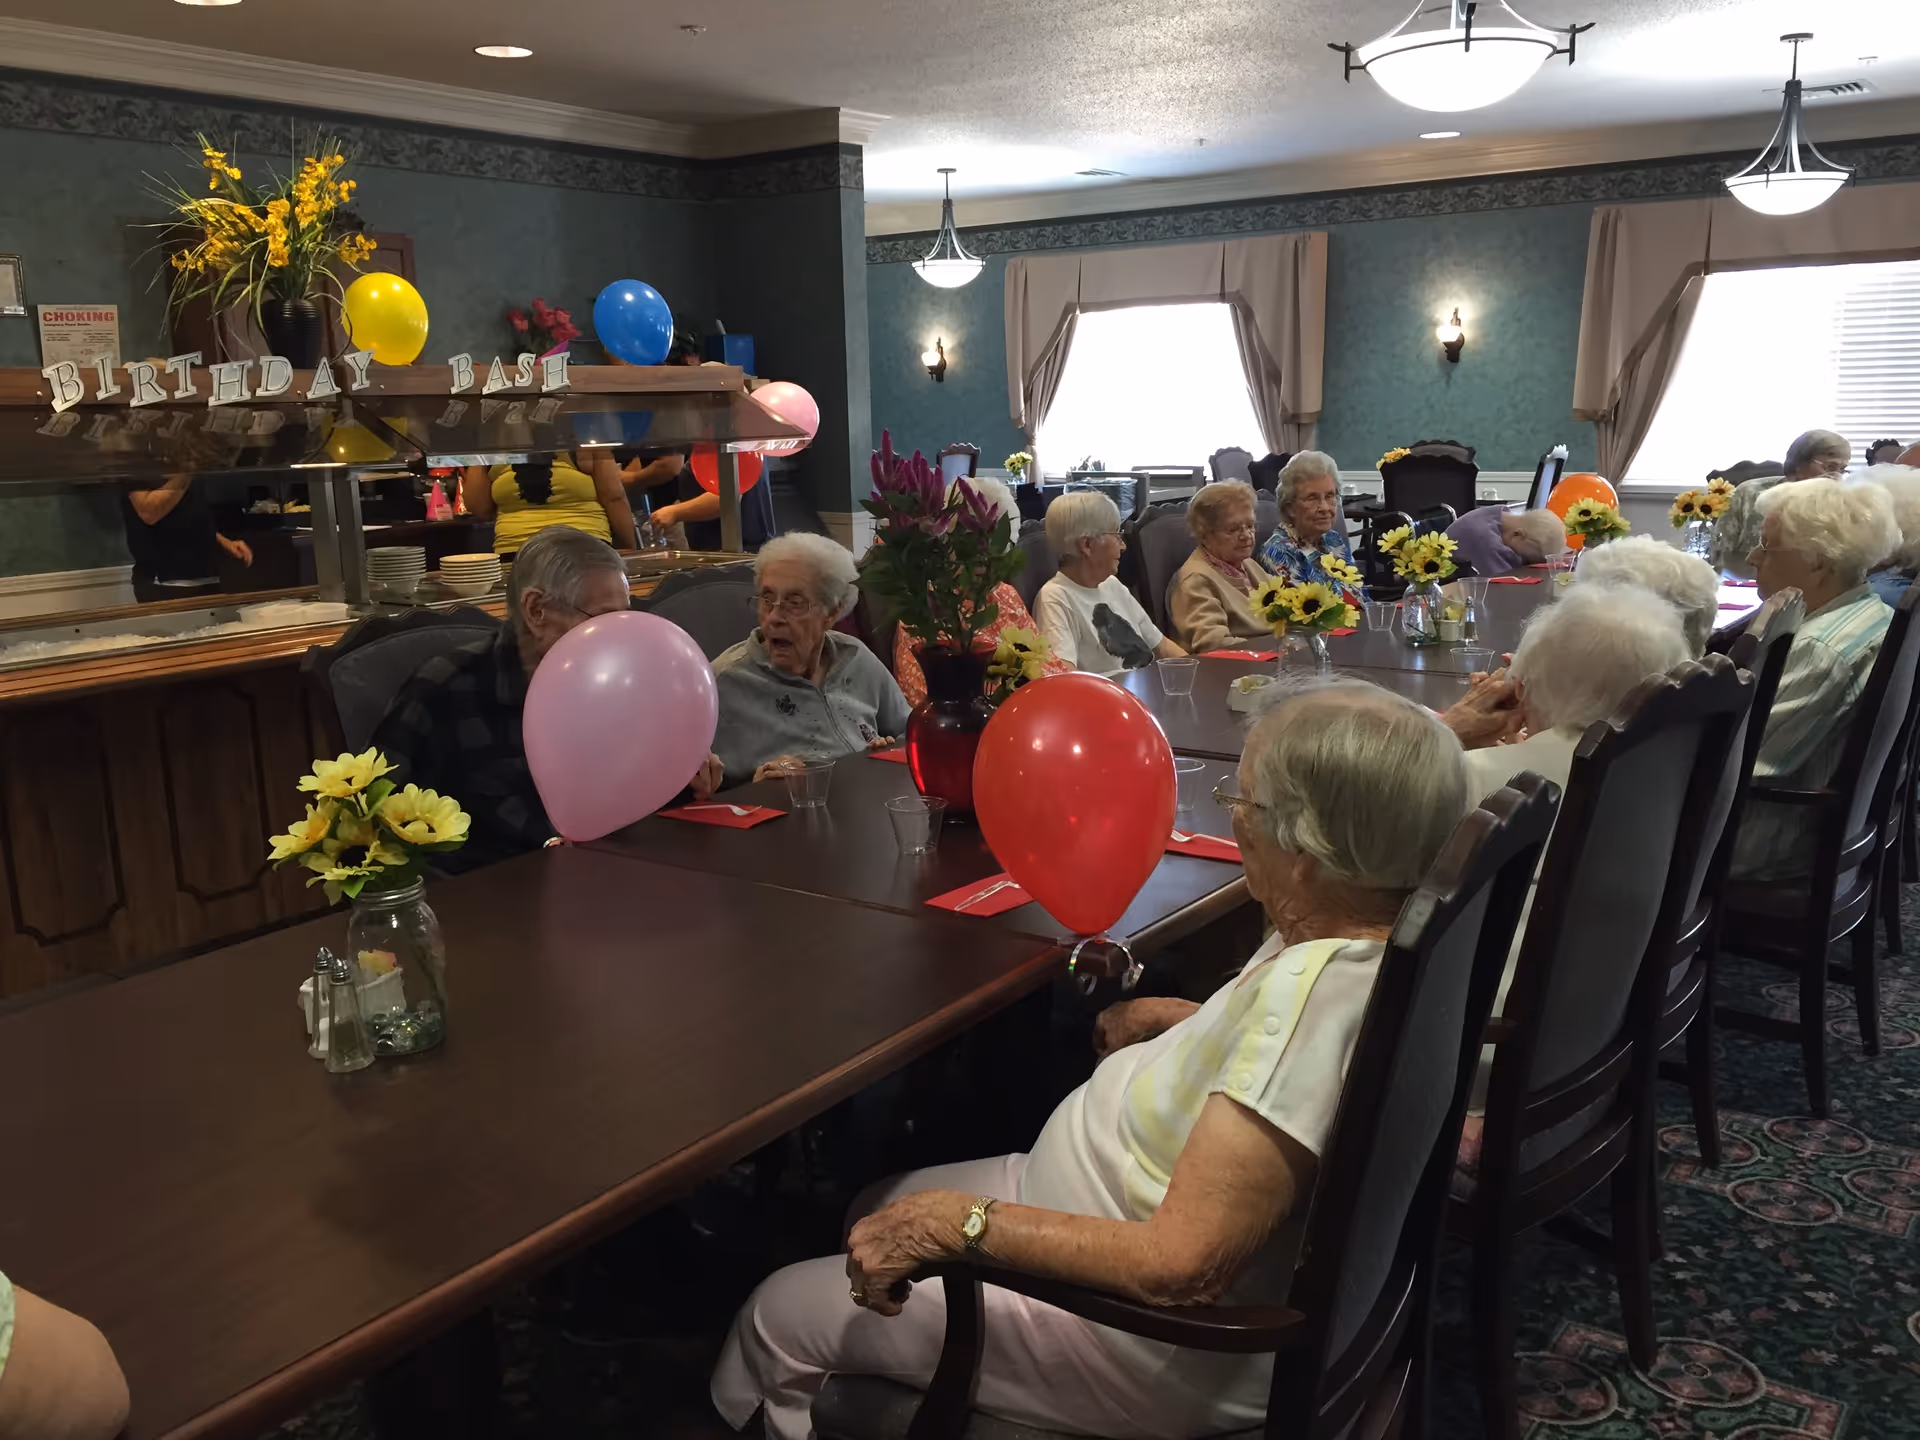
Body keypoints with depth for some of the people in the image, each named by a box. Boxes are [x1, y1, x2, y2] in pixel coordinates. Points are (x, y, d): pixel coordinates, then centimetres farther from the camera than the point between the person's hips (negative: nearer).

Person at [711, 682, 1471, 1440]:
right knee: (877, 1213, 25)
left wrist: (956, 1222, -30)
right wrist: (1174, 1020, 7)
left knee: (780, 1317, 5)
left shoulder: (1315, 987, -35)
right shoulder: (1383, 936, -6)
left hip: (1158, 1339, -9)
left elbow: (1182, 1266, -36)